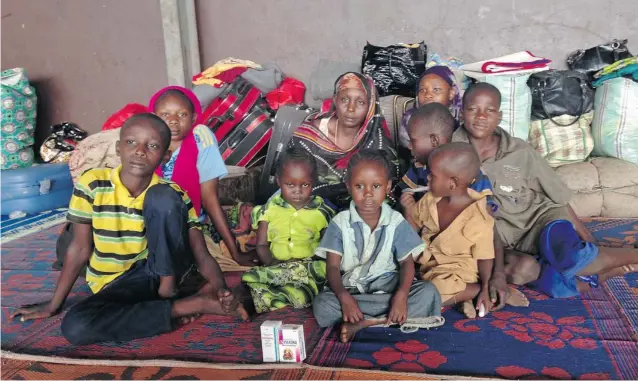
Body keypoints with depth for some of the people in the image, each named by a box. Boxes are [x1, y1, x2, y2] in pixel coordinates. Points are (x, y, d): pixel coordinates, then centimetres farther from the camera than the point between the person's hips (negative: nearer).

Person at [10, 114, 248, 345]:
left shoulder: (174, 195, -11)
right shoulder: (92, 184, -10)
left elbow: (202, 255, -13)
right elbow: (80, 249, -3)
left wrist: (220, 288, -33)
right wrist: (54, 305, -2)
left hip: (166, 269, -2)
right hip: (120, 283, 3)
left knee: (162, 197, -25)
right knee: (74, 327, -30)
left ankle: (168, 289, -14)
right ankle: (191, 305, -23)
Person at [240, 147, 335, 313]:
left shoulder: (321, 212, 7)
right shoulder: (270, 209, 9)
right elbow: (262, 245, 9)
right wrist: (272, 263, -12)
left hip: (310, 268, 0)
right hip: (276, 267, 1)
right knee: (250, 278, -29)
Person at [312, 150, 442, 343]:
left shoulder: (396, 222, -1)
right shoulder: (340, 223, -3)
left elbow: (407, 262, -3)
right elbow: (333, 266, -8)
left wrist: (401, 295, -24)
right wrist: (344, 297, -27)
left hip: (388, 285, 2)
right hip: (351, 289, -1)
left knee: (429, 293, -25)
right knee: (322, 304, -31)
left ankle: (364, 323, -26)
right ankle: (390, 318, -26)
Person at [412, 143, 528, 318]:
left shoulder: (479, 221, -25)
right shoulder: (430, 200, -8)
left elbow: (485, 258, -14)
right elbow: (413, 226, 9)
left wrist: (486, 289, -14)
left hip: (456, 272, -8)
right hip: (428, 263, 8)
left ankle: (471, 291, -5)